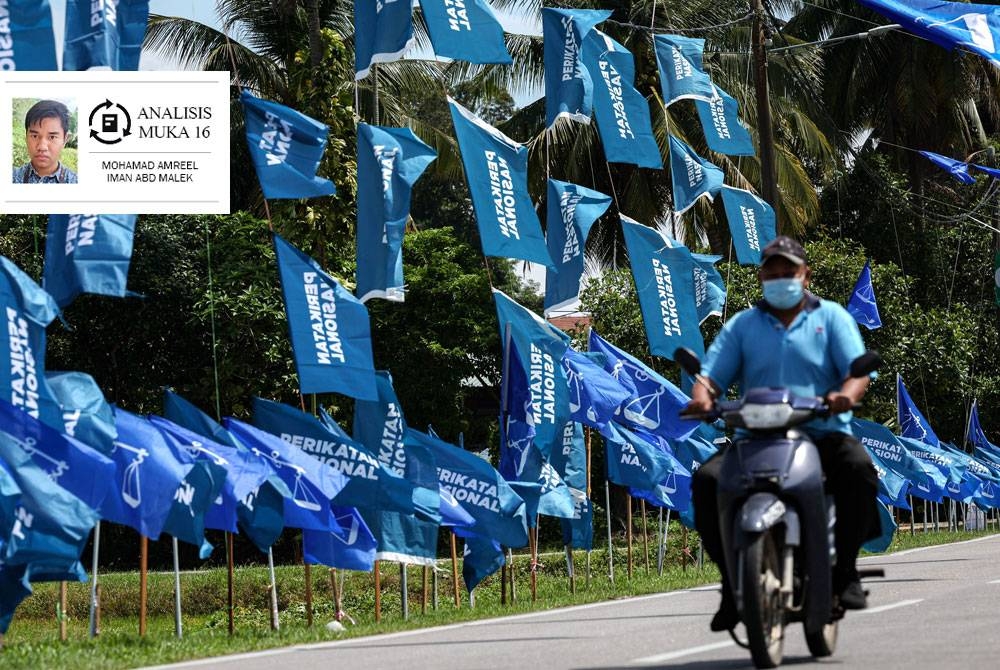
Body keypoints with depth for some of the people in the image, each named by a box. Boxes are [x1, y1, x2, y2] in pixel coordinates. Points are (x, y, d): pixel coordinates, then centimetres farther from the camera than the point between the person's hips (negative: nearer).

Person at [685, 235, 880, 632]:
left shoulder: (832, 317, 12)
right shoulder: (741, 325, 17)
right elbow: (713, 374, 7)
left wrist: (847, 393, -26)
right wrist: (702, 397, -19)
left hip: (823, 433, -2)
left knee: (858, 467, -34)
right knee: (707, 480, -25)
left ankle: (845, 570, -22)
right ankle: (732, 579, -15)